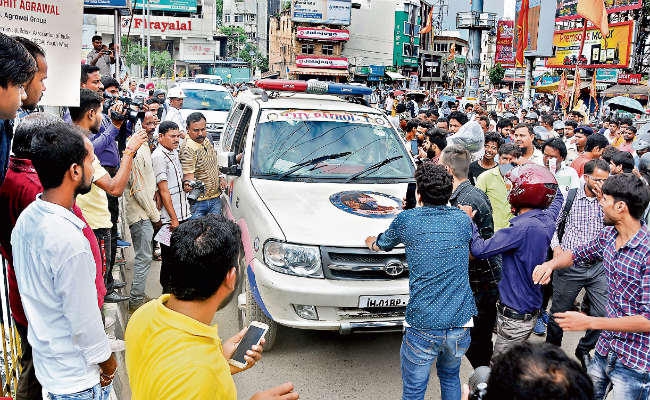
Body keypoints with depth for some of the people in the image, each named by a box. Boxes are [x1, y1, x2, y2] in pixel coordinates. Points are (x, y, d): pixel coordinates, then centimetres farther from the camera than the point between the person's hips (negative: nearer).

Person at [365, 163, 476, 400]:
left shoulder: (407, 219, -3)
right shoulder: (463, 220, 4)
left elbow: (382, 245, 16)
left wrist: (372, 242, 40)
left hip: (423, 326, -4)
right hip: (461, 322, 4)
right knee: (450, 377, 27)